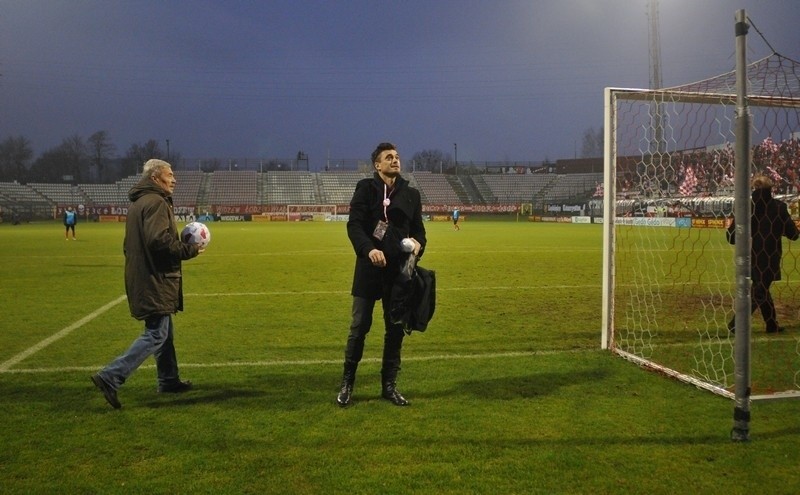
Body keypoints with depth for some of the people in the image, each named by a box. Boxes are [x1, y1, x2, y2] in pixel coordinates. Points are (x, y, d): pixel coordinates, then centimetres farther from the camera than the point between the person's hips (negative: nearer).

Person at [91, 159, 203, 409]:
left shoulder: (137, 203, 16)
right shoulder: (156, 202, -15)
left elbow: (130, 245, 18)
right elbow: (159, 240, -27)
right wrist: (189, 250, -14)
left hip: (142, 279, 11)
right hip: (155, 282, -10)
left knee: (162, 331, 19)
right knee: (156, 335, -7)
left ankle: (169, 380, 29)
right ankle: (110, 377, -11)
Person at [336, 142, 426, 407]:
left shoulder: (411, 194, 10)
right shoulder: (366, 188, 0)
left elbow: (418, 228, 12)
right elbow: (354, 225, -9)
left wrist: (418, 244, -11)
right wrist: (369, 249, -26)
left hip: (399, 268, 3)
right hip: (370, 266, -3)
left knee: (396, 328, 8)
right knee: (360, 326, 2)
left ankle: (389, 385, 20)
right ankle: (347, 382, 17)